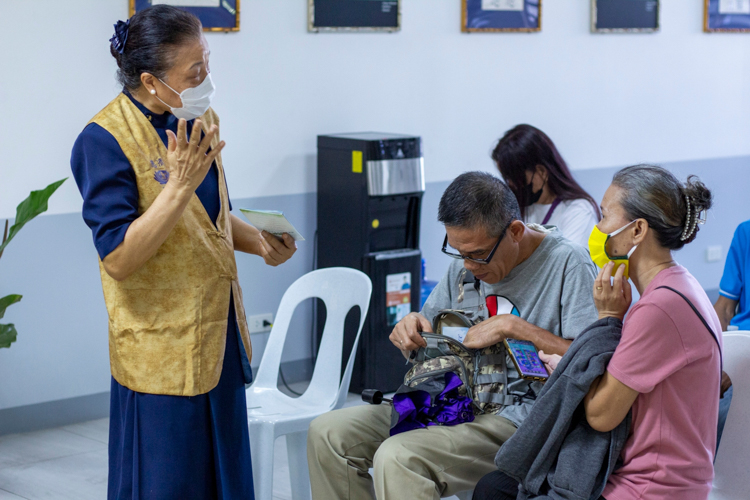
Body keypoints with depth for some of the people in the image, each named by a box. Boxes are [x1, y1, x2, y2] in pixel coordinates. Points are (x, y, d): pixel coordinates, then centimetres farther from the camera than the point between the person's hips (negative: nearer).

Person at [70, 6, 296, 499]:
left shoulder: (201, 120, 7)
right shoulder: (105, 140, -17)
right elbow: (118, 259, -22)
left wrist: (256, 240, 2)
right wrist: (180, 186, -29)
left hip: (220, 335, 8)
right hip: (162, 351, -7)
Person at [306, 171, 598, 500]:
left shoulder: (568, 263, -10)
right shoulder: (465, 264, 10)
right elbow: (426, 344, 20)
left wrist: (513, 327, -22)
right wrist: (411, 327, -5)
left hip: (521, 416, -8)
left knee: (398, 458, -31)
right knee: (327, 433, -3)